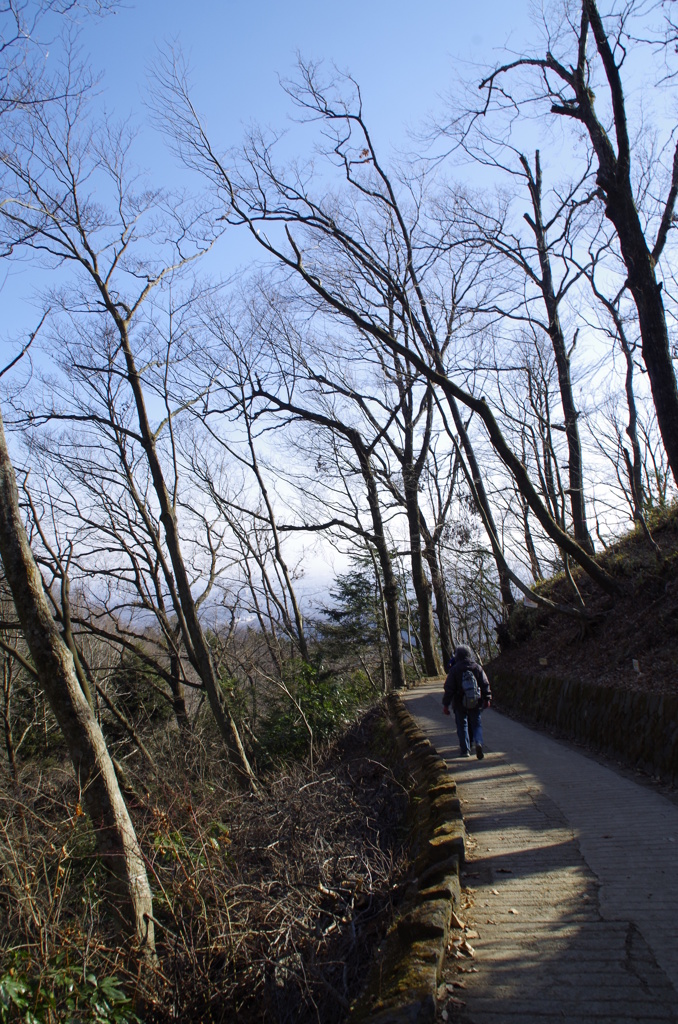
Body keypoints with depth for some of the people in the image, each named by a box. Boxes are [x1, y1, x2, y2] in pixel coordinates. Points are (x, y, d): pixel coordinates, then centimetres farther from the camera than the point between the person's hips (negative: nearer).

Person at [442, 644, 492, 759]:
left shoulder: (454, 670, -9)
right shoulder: (477, 667, -2)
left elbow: (449, 688, -8)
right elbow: (485, 684, 2)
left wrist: (445, 704, -3)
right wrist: (487, 698, 13)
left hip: (460, 703, -2)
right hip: (476, 703, 2)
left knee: (462, 725, 11)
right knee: (476, 724, 12)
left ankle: (465, 749, 10)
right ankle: (478, 742, -12)